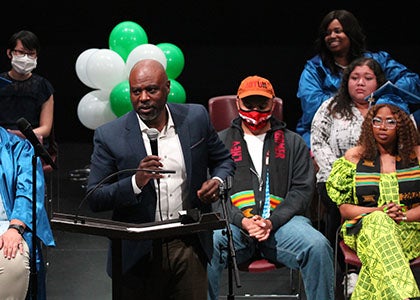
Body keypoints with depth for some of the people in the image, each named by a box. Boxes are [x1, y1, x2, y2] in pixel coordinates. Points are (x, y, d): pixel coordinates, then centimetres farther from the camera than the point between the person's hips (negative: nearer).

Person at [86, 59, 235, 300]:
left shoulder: (196, 118, 2)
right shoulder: (110, 136, -5)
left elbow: (224, 160, 16)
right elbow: (95, 199, -7)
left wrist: (217, 182, -7)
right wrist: (136, 182, -23)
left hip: (189, 248, 2)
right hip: (139, 253, -2)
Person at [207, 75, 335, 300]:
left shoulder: (293, 143, 20)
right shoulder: (221, 142, 18)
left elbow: (303, 190, 9)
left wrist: (272, 221, -9)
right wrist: (242, 221, -12)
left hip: (281, 220, 1)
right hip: (234, 222, -1)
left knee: (318, 246, -30)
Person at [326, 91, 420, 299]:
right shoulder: (354, 157, 11)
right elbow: (344, 208, 7)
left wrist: (403, 215, -13)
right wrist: (379, 211, -10)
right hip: (364, 227, 0)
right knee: (377, 222, -40)